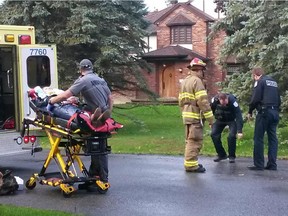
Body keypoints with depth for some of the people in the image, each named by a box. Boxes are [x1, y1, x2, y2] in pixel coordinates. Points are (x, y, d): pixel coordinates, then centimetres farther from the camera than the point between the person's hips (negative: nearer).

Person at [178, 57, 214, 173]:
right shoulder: (197, 81, -12)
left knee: (190, 140, 16)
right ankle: (191, 164, -6)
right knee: (195, 140, -6)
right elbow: (203, 101, -18)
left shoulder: (184, 81, 17)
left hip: (186, 115, 9)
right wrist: (210, 117, -16)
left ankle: (189, 163, 22)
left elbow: (181, 101, 19)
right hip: (195, 115, -9)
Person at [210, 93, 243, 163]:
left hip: (231, 120, -3)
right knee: (214, 134, -11)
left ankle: (232, 156, -2)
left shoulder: (232, 101, -34)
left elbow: (239, 116, -35)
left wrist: (239, 131, -41)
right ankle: (221, 155, 5)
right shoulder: (214, 100, -26)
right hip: (220, 120, 3)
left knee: (231, 136, -22)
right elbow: (211, 110, -4)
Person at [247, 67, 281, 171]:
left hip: (264, 112, -7)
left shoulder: (260, 82, -2)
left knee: (258, 138, -3)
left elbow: (255, 99, -10)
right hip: (275, 113, 7)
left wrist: (250, 112, 1)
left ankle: (258, 164, -4)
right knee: (273, 138, 8)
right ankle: (272, 164, 6)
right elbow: (279, 100, 21)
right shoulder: (274, 82, 20)